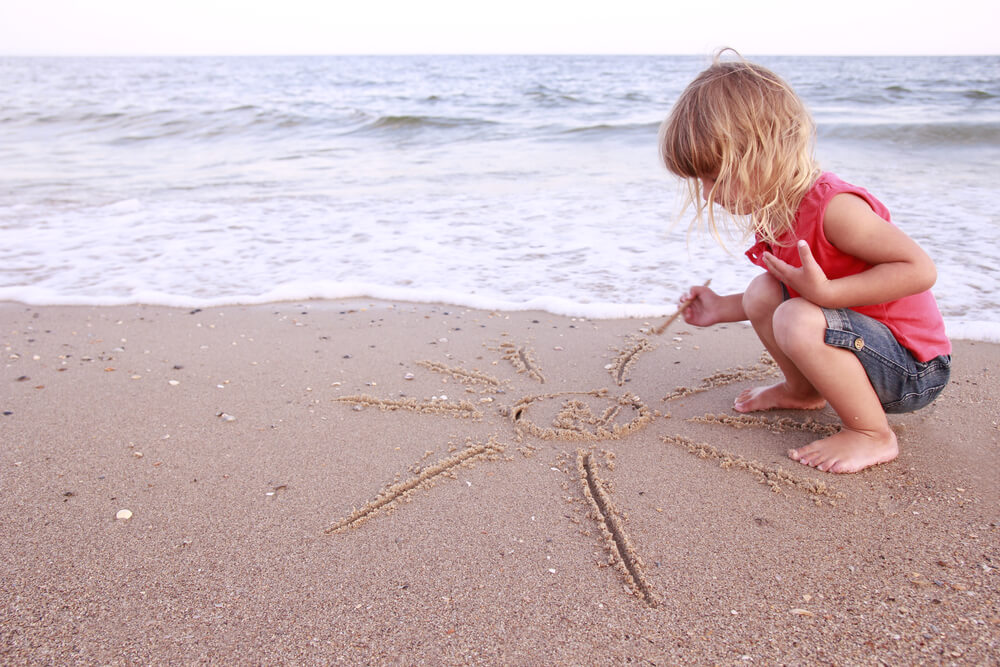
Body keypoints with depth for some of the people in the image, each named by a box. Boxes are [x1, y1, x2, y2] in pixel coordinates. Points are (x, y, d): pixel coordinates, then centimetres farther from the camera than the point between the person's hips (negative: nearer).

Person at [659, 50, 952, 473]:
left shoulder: (833, 208, -27)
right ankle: (803, 391, 20)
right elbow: (795, 290, 15)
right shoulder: (774, 213, 2)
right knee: (763, 294, 1)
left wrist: (825, 292, -34)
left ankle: (874, 435, -14)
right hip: (863, 342, 9)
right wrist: (723, 308, 9)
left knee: (799, 322, -32)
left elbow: (920, 269, -29)